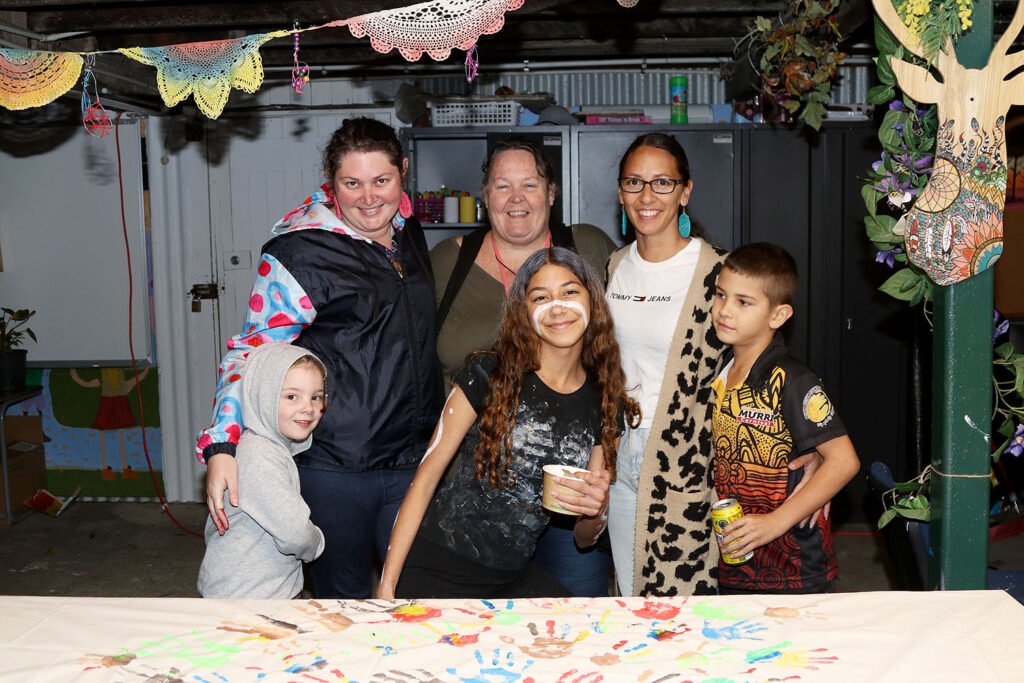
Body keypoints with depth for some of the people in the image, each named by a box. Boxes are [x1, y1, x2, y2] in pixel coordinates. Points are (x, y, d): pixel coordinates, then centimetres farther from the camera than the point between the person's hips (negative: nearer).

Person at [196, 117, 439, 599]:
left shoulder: (409, 232, 9)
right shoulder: (299, 252, -11)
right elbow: (252, 353, -11)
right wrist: (221, 446, -21)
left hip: (413, 457, 6)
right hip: (333, 465, -5)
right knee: (342, 599, 9)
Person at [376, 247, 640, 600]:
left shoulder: (606, 403, 2)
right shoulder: (489, 375, -9)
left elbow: (584, 538, 9)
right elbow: (427, 475, -7)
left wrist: (596, 514, -15)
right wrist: (387, 583, -11)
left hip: (514, 576, 3)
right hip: (437, 562, -3)